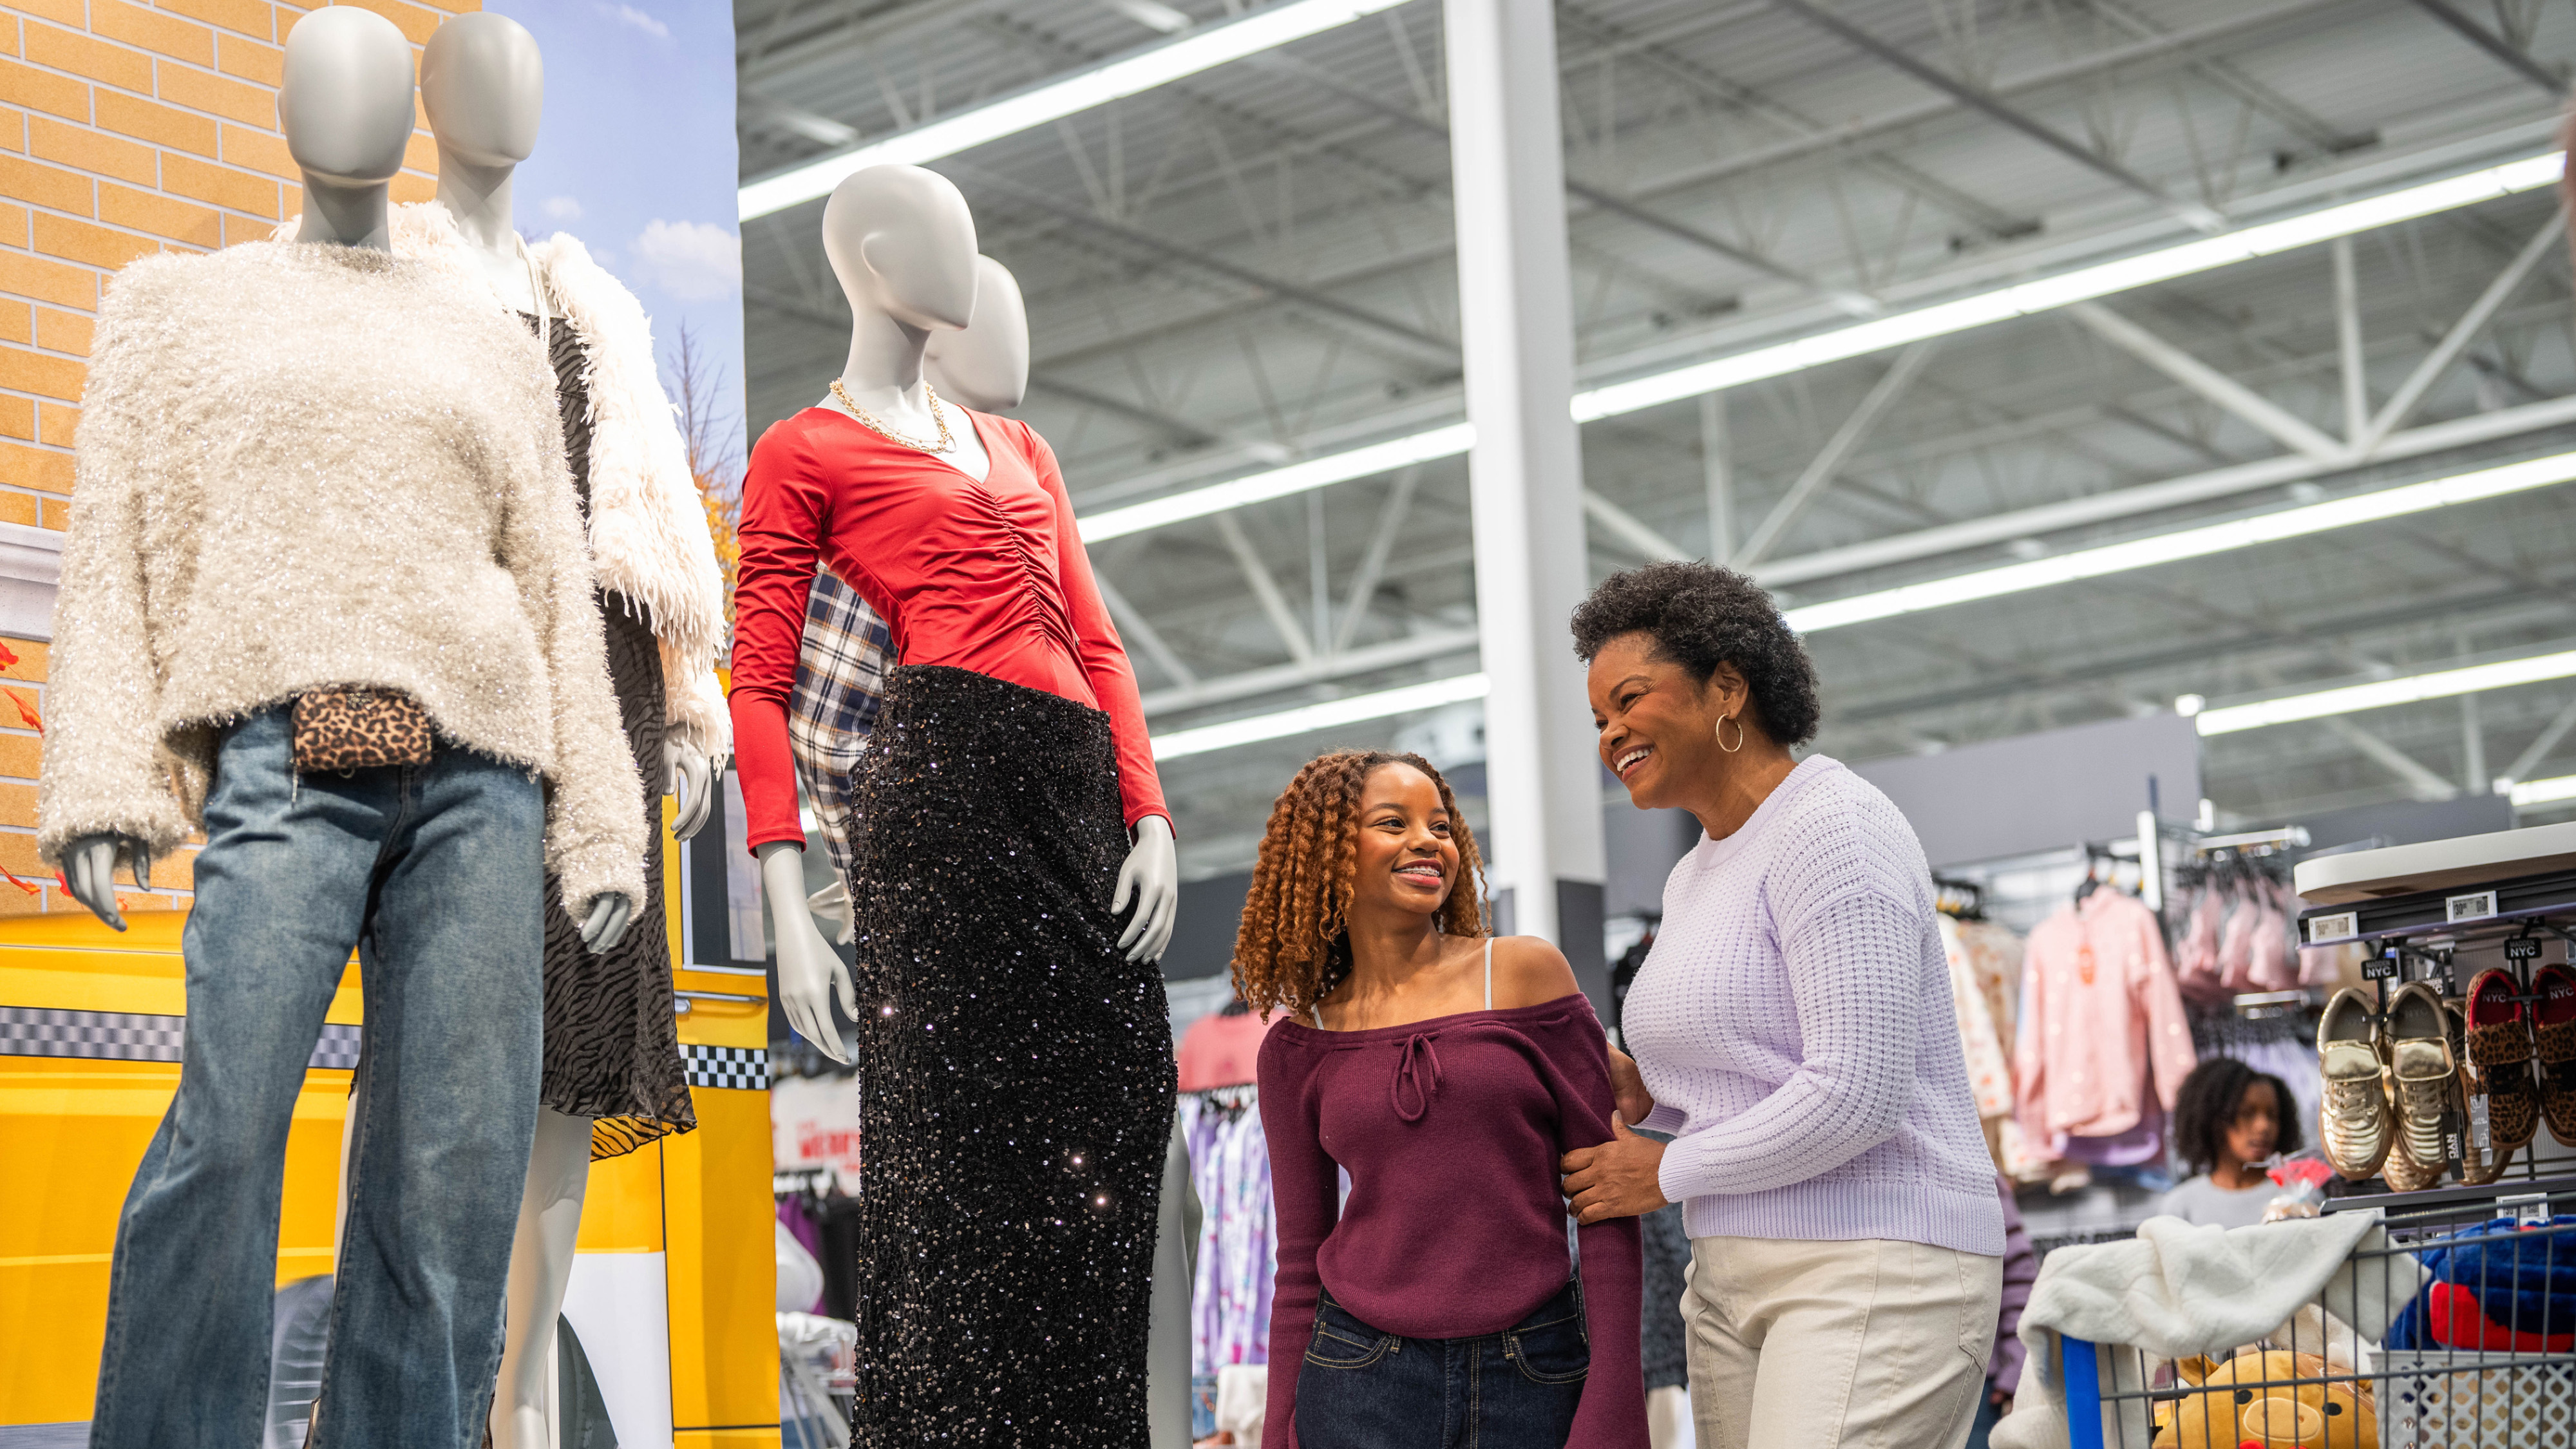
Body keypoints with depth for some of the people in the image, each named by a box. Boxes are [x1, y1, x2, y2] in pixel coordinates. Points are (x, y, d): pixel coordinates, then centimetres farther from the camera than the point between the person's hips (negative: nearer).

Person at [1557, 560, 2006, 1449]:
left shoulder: (1830, 827, -10)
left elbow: (1853, 1092, -18)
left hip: (1874, 1266, -9)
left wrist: (1669, 1172, -8)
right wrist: (1642, 1093, 7)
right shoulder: (1693, 876, 20)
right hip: (1735, 1279, 9)